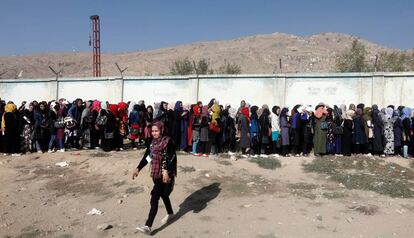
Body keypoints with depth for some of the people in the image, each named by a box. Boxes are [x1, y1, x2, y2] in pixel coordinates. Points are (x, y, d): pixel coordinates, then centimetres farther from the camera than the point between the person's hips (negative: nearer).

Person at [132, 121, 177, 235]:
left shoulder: (168, 141, -12)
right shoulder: (153, 142, 10)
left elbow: (171, 157, -20)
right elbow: (147, 156, 12)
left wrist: (166, 170, -32)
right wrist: (138, 169, 5)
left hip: (164, 174, -8)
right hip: (156, 173, 8)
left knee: (154, 198, -12)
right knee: (163, 194, 22)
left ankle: (148, 226, -12)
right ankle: (170, 214, 45)